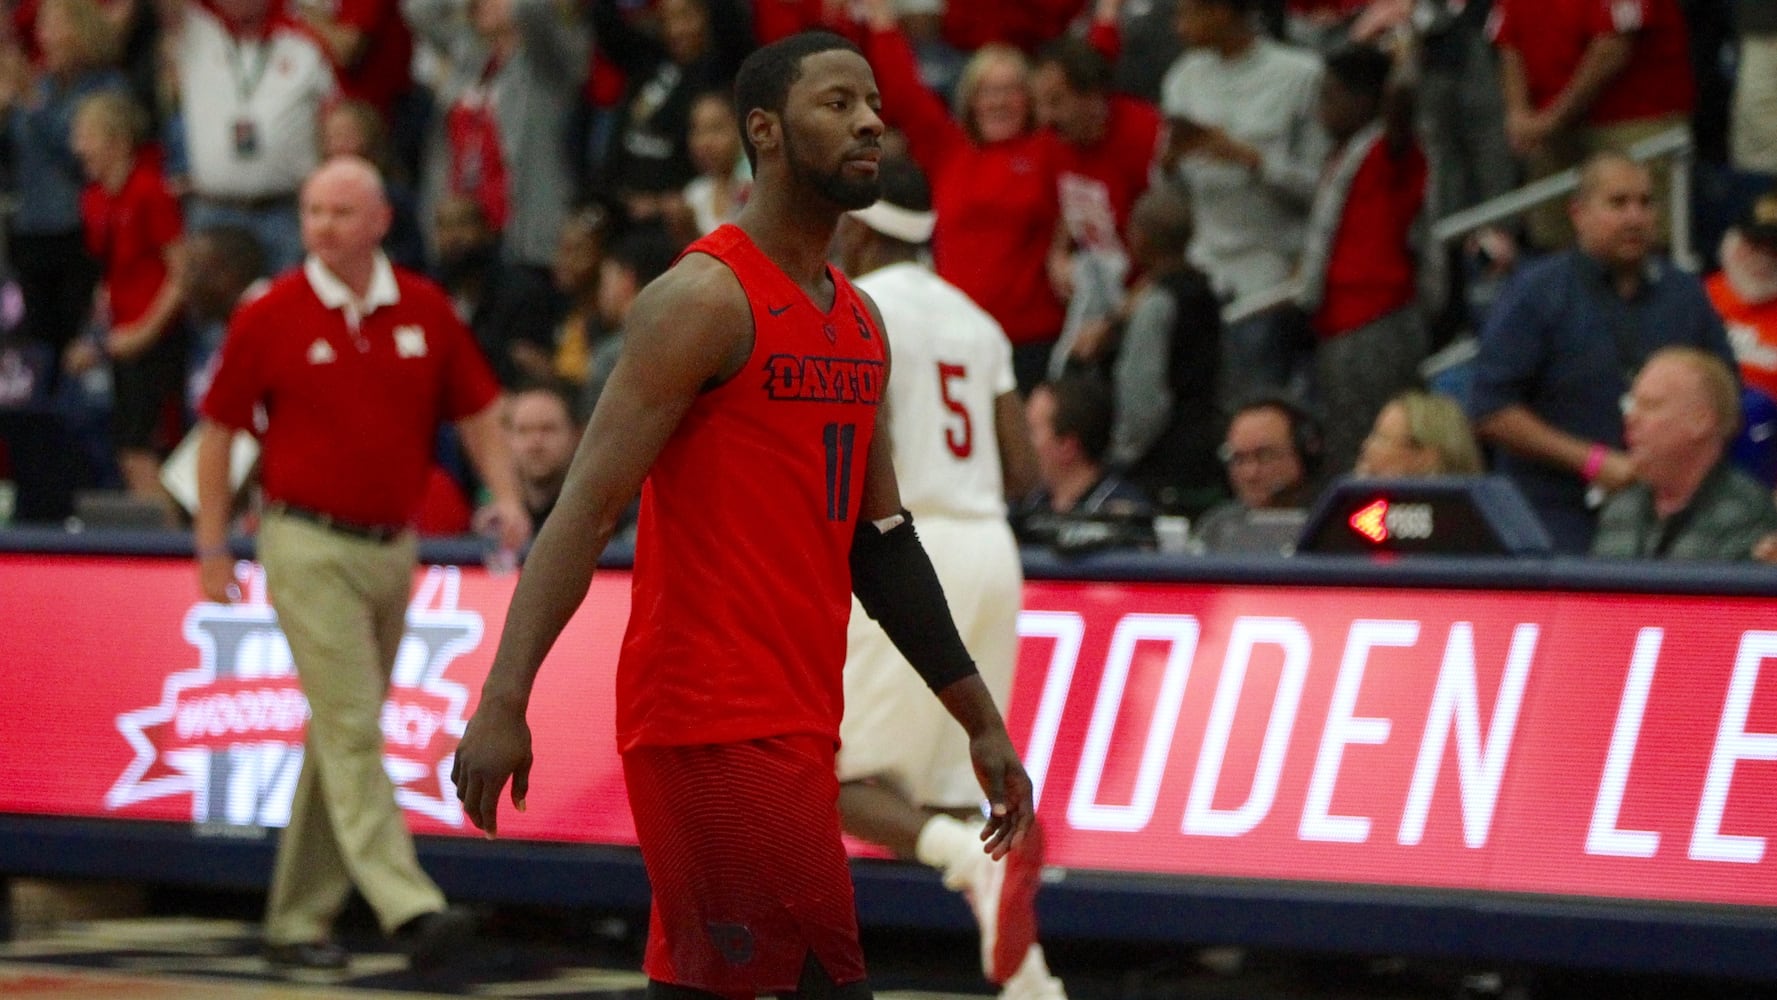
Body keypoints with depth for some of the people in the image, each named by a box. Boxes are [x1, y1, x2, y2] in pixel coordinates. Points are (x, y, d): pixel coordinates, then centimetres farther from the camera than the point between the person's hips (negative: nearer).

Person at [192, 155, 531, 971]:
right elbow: (219, 429, 2)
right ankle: (409, 908, -21)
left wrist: (506, 496, -4)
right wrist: (213, 549, 0)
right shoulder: (270, 317, -4)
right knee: (352, 731, -13)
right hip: (309, 545, -5)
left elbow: (475, 411, 12)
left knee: (342, 734, 10)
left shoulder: (425, 310, 6)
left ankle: (298, 918, 18)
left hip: (394, 548, 5)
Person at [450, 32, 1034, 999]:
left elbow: (881, 543, 21)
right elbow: (588, 504, -16)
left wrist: (980, 722, 20)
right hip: (713, 718, -9)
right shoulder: (704, 298, -10)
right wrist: (503, 700, -25)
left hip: (798, 720, 9)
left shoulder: (860, 322, 16)